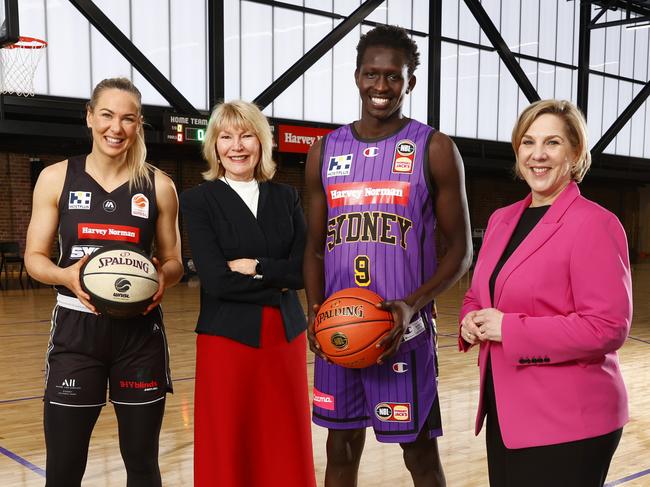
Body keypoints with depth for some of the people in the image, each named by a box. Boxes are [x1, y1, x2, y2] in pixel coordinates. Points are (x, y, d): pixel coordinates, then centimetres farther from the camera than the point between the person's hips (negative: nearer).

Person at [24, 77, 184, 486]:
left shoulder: (159, 186, 1)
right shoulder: (56, 178, 0)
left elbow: (174, 262, 8)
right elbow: (34, 257, 3)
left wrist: (163, 277, -15)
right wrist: (66, 275, -19)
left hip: (139, 331, 1)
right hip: (76, 329, 0)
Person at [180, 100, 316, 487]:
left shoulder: (286, 197, 8)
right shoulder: (199, 200, -2)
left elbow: (304, 268, -1)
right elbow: (215, 279, -13)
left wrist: (254, 267, -12)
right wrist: (278, 281, -6)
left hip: (286, 337, 3)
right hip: (227, 338, -3)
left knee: (286, 451, 9)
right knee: (229, 452, 4)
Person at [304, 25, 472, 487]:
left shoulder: (435, 149, -4)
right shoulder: (325, 152, 8)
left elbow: (461, 248, -4)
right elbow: (315, 246, 13)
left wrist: (413, 304, -19)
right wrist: (316, 310, -4)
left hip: (404, 327, -3)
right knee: (342, 447, 14)